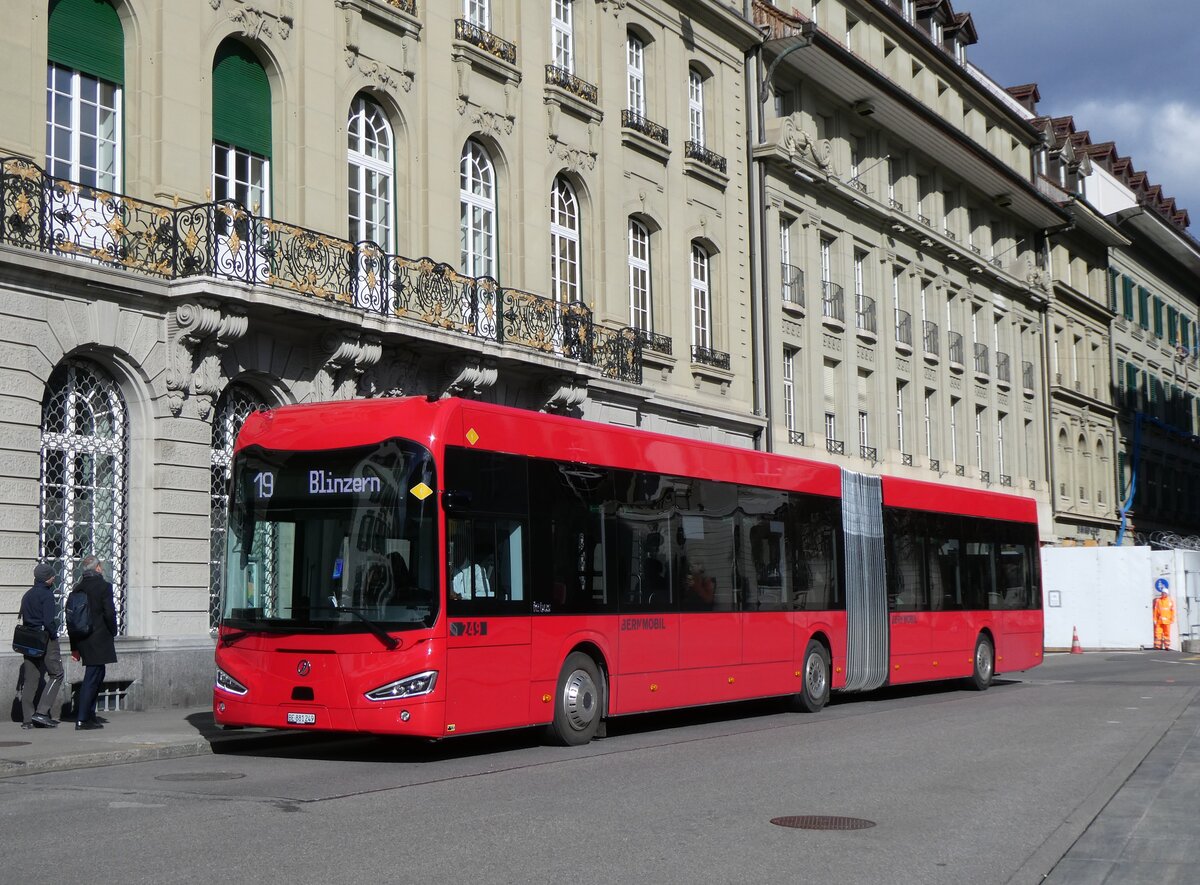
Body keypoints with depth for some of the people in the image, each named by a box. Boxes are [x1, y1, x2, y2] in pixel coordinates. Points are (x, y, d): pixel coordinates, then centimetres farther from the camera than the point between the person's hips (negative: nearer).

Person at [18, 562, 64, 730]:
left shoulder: (27, 595, 14)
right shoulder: (46, 595, -11)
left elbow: (24, 619, 15)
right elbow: (49, 621, -20)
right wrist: (54, 635, -6)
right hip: (46, 640, -8)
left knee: (30, 679, 7)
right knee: (56, 674, 0)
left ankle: (27, 718, 6)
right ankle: (42, 712, -10)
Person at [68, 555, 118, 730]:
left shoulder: (78, 588, 8)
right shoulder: (104, 586, -10)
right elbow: (109, 613, -16)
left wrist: (74, 647, 14)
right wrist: (112, 633, 1)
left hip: (82, 640, 7)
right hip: (99, 639, -7)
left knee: (97, 674, 19)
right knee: (92, 677, -4)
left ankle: (89, 714, 24)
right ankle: (82, 720, -6)